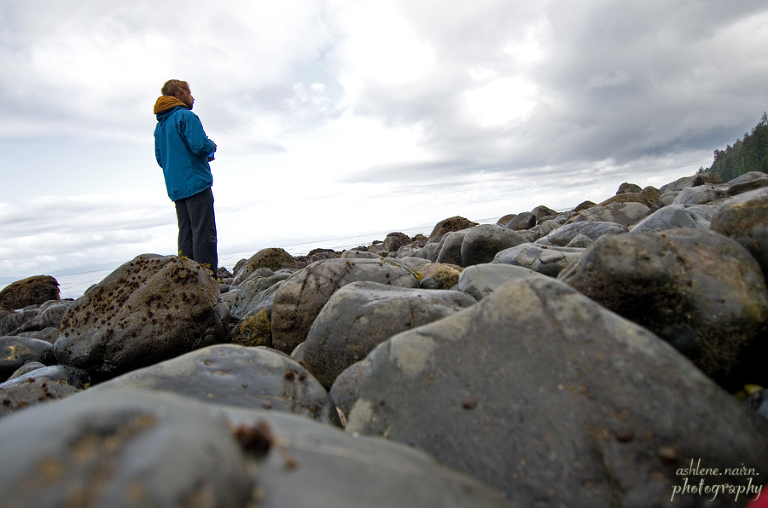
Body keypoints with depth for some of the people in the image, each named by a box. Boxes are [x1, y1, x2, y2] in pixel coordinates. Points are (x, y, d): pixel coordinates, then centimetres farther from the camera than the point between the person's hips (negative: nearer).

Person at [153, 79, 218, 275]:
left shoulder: (160, 125, 20)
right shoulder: (186, 116, -6)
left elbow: (160, 159, 22)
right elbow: (200, 145, -19)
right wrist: (212, 147, 4)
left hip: (175, 188, 8)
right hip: (196, 183, -8)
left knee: (186, 235, 9)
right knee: (204, 234, -10)